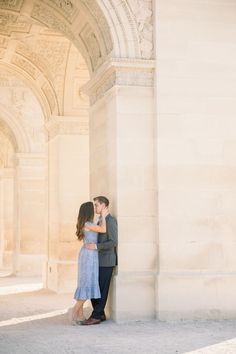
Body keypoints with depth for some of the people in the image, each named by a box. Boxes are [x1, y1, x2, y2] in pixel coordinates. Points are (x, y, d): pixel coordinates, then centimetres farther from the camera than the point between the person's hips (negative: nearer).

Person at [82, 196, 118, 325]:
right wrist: (92, 242, -2)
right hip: (99, 261, 9)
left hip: (106, 262, -9)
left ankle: (96, 317, -2)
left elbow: (113, 242, -19)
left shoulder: (111, 220, -12)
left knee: (101, 290, -5)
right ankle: (100, 314, 16)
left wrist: (96, 246, -27)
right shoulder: (100, 221, 18)